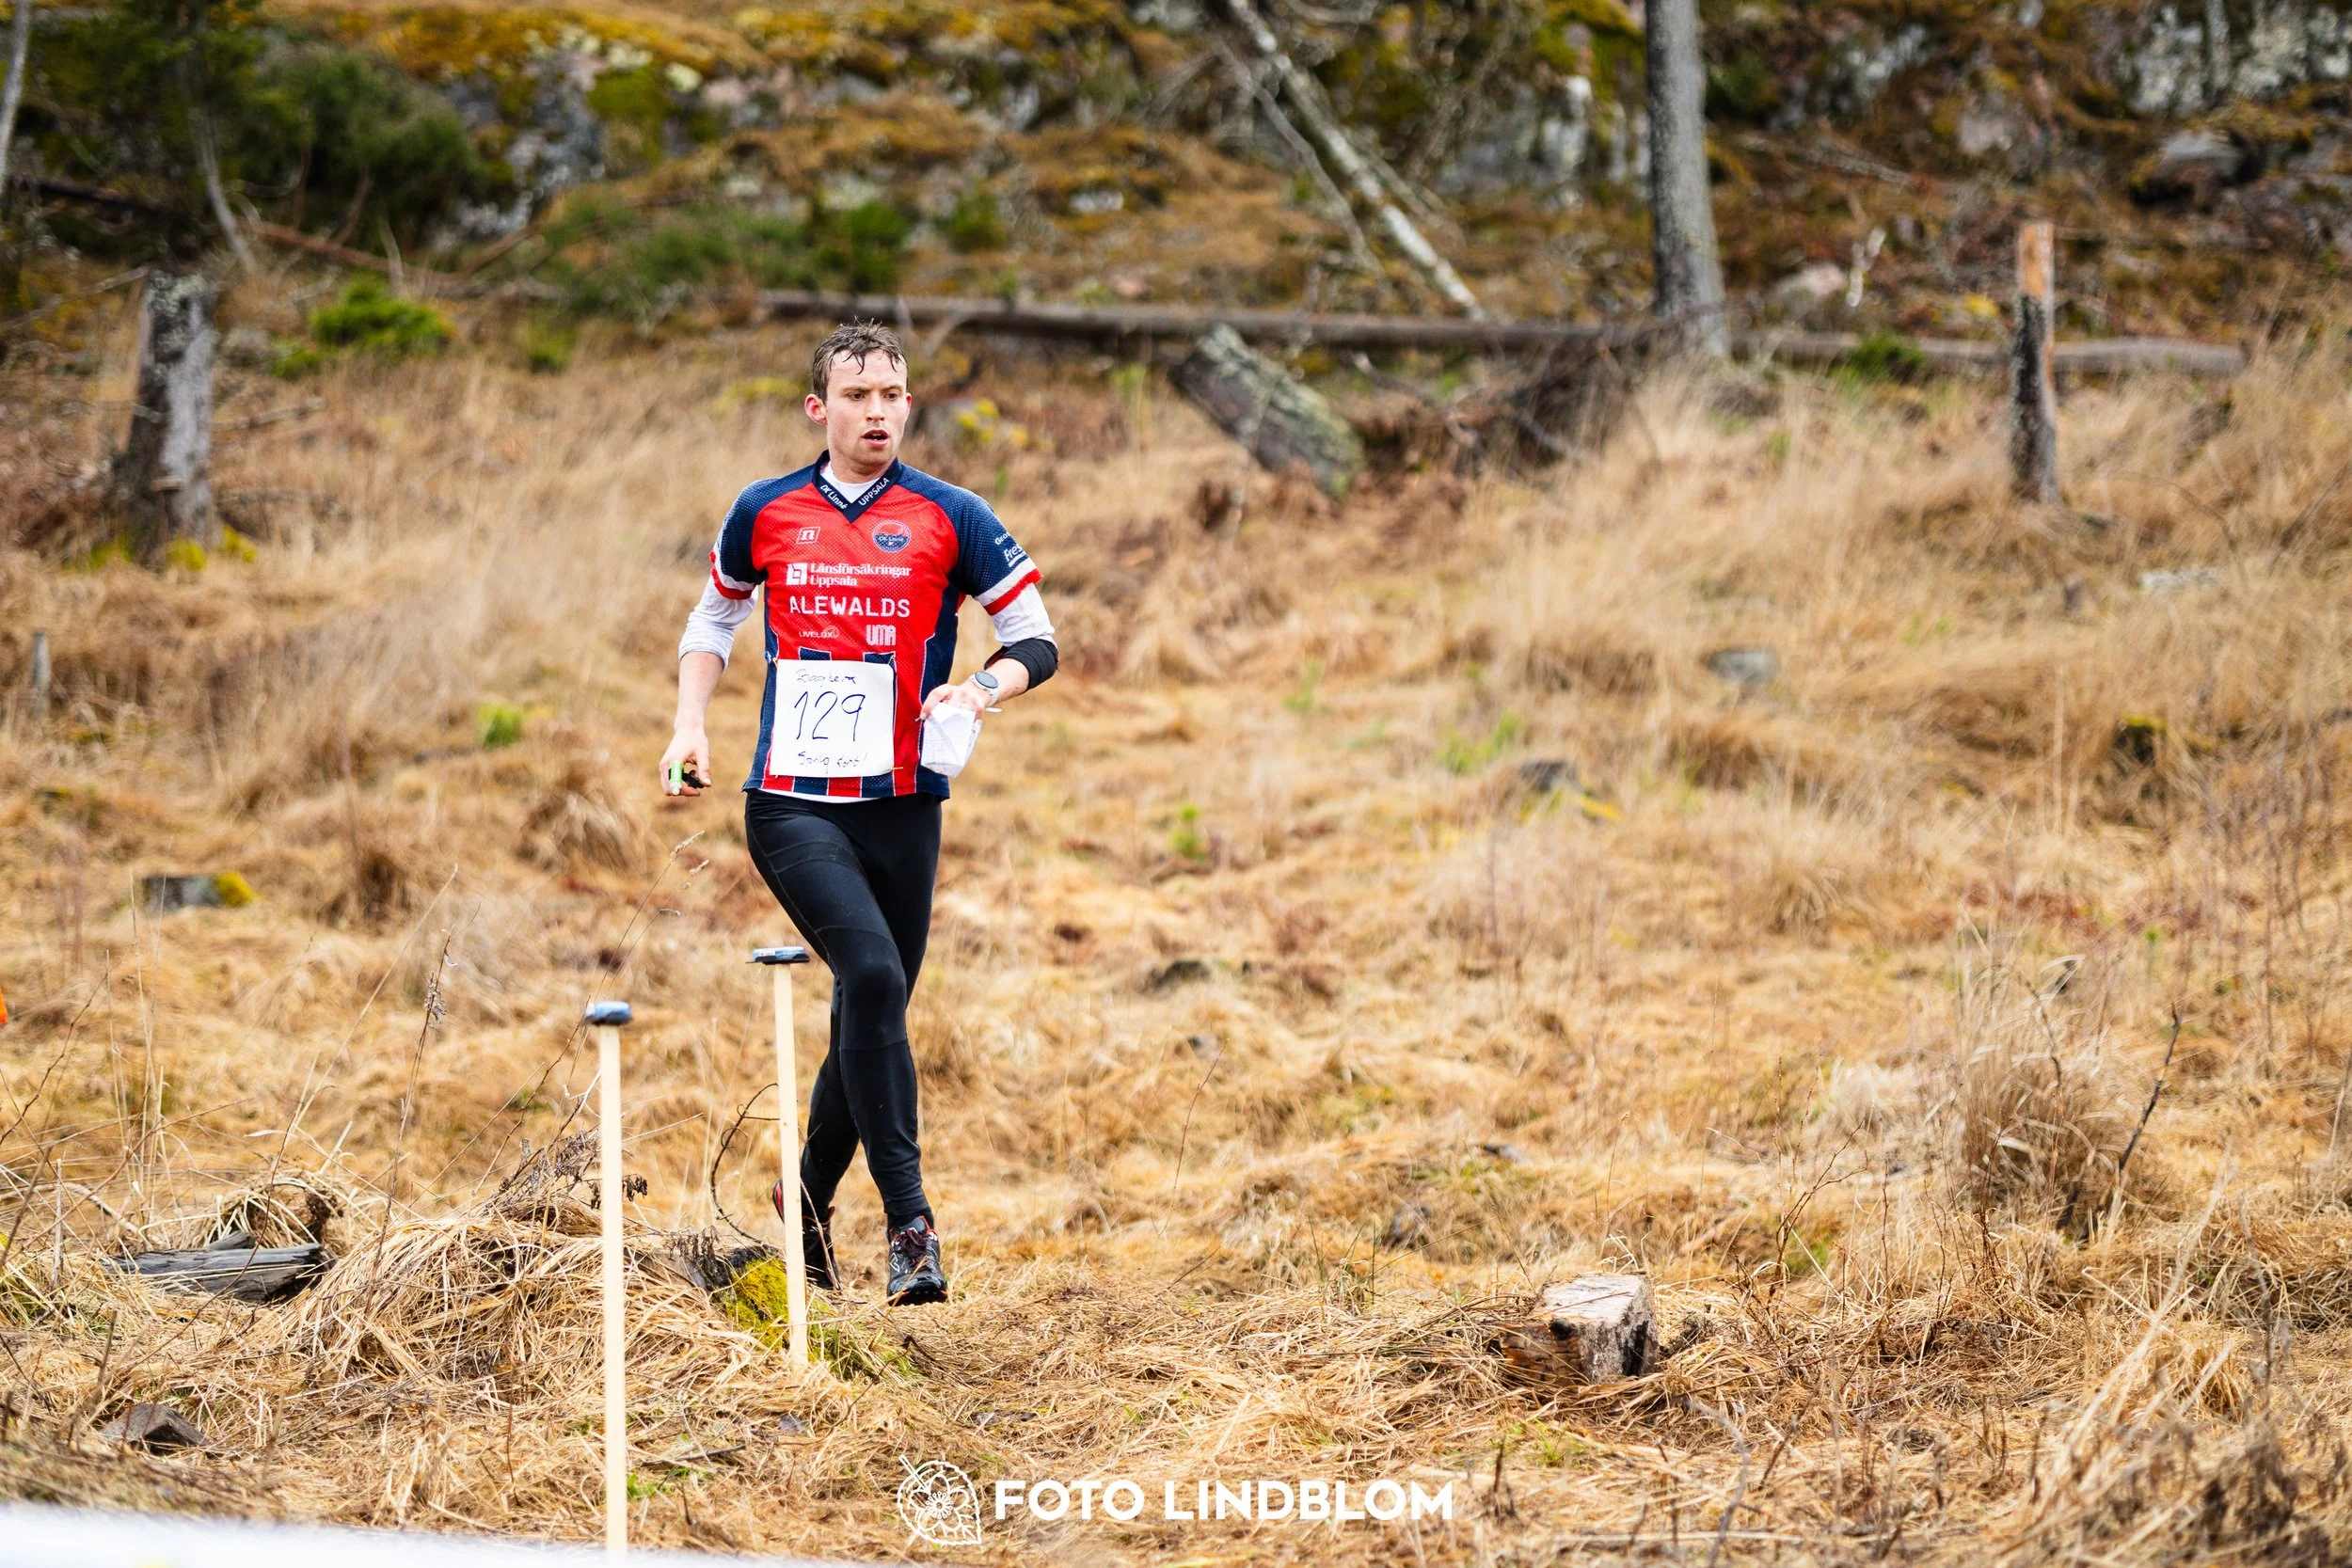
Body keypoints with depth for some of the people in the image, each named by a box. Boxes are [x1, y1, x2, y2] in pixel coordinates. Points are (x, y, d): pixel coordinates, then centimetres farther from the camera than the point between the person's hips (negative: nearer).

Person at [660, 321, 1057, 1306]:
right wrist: (690, 725, 8)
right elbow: (713, 619, 22)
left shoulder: (948, 519, 2)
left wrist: (983, 688, -15)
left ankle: (807, 1203, 33)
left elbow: (1036, 641, 6)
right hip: (791, 806, -1)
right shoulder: (765, 513, 6)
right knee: (871, 975, -23)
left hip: (902, 809, 2)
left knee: (870, 1018, 8)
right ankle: (908, 1219, -22)